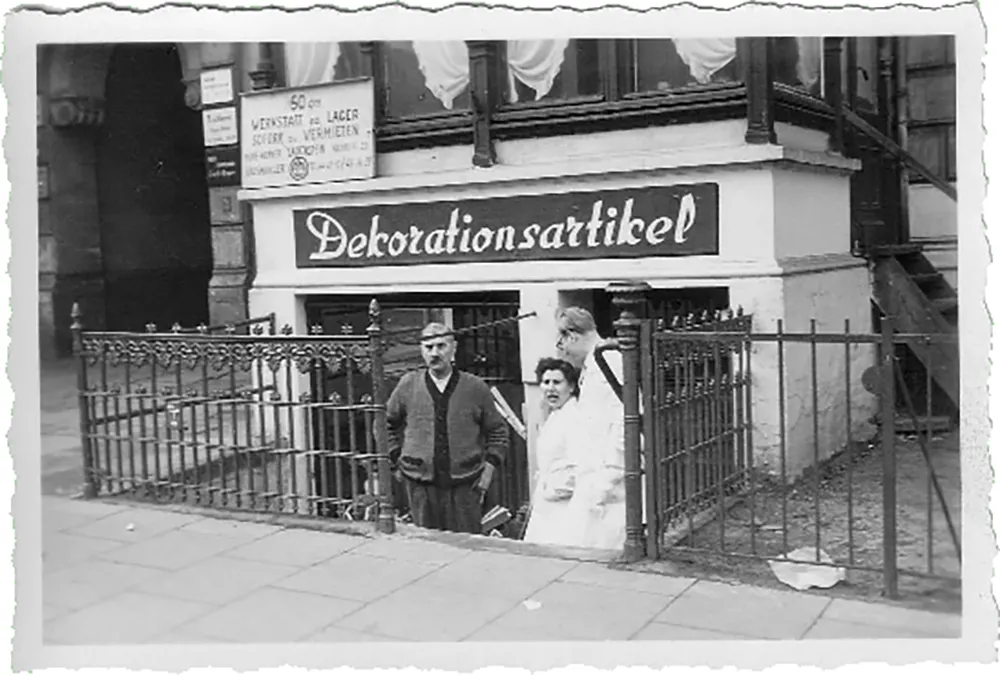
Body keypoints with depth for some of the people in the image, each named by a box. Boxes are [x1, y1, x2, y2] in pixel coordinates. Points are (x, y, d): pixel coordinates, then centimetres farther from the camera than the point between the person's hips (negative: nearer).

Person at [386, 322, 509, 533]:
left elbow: (497, 432, 8)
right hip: (420, 484, 1)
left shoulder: (475, 388, 1)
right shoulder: (408, 385, 3)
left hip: (465, 484, 0)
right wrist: (396, 462, 9)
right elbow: (387, 425, 15)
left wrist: (488, 470, 0)